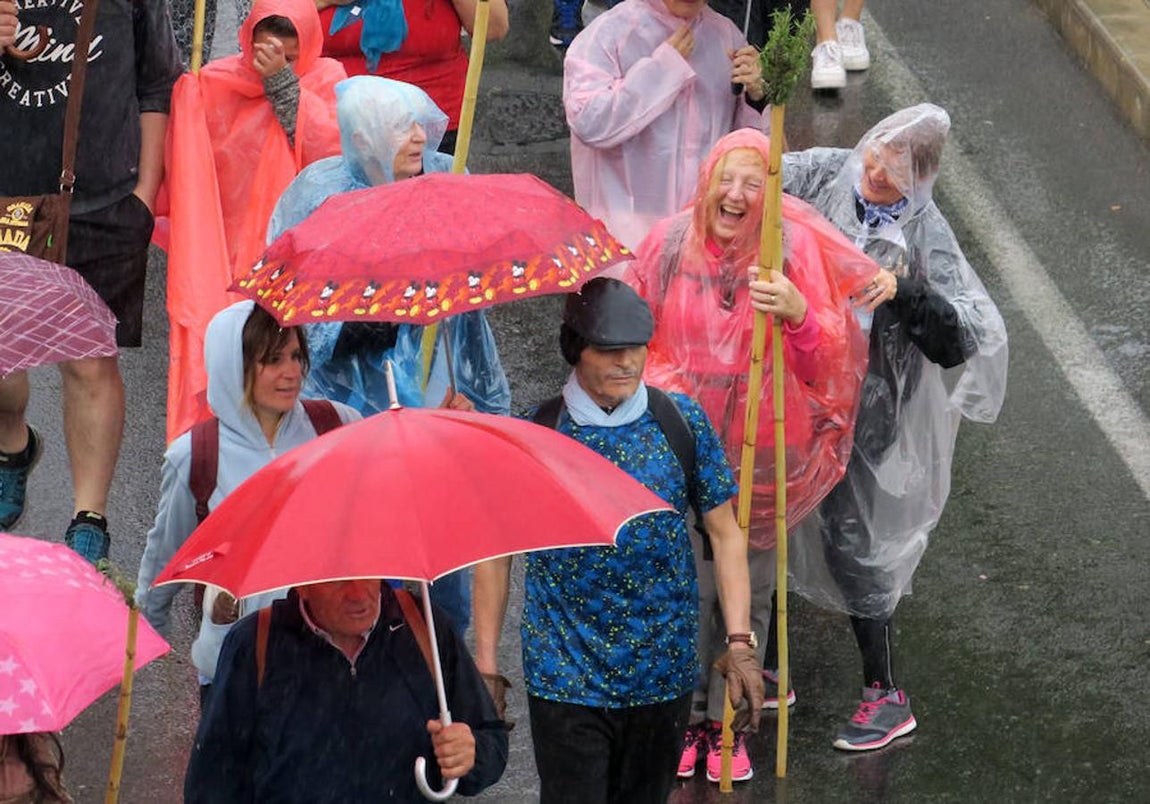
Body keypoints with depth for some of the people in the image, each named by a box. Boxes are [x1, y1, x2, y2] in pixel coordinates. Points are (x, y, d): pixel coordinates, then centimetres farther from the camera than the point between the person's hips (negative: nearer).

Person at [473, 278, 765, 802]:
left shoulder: (683, 422, -1)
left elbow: (726, 535, 4)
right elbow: (496, 549, 1)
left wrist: (740, 643, -4)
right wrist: (485, 663, -1)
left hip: (664, 677, 2)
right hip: (566, 680, -2)